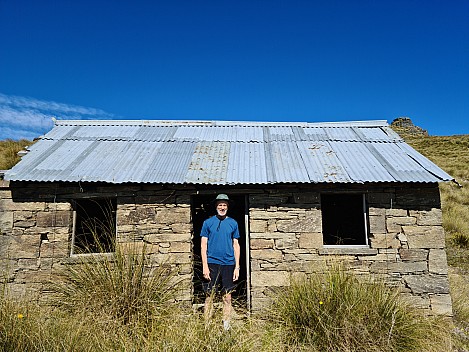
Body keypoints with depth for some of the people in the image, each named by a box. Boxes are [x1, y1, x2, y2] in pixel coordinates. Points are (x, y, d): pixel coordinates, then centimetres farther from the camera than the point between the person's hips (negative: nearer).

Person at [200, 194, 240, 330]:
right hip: (212, 264, -1)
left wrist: (237, 267, 4)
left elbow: (236, 245, 9)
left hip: (228, 264, 2)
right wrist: (205, 266, -6)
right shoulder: (208, 222, 3)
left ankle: (226, 326, 21)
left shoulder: (233, 223, 7)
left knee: (227, 297, 8)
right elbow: (203, 245, 2)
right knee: (209, 296, 3)